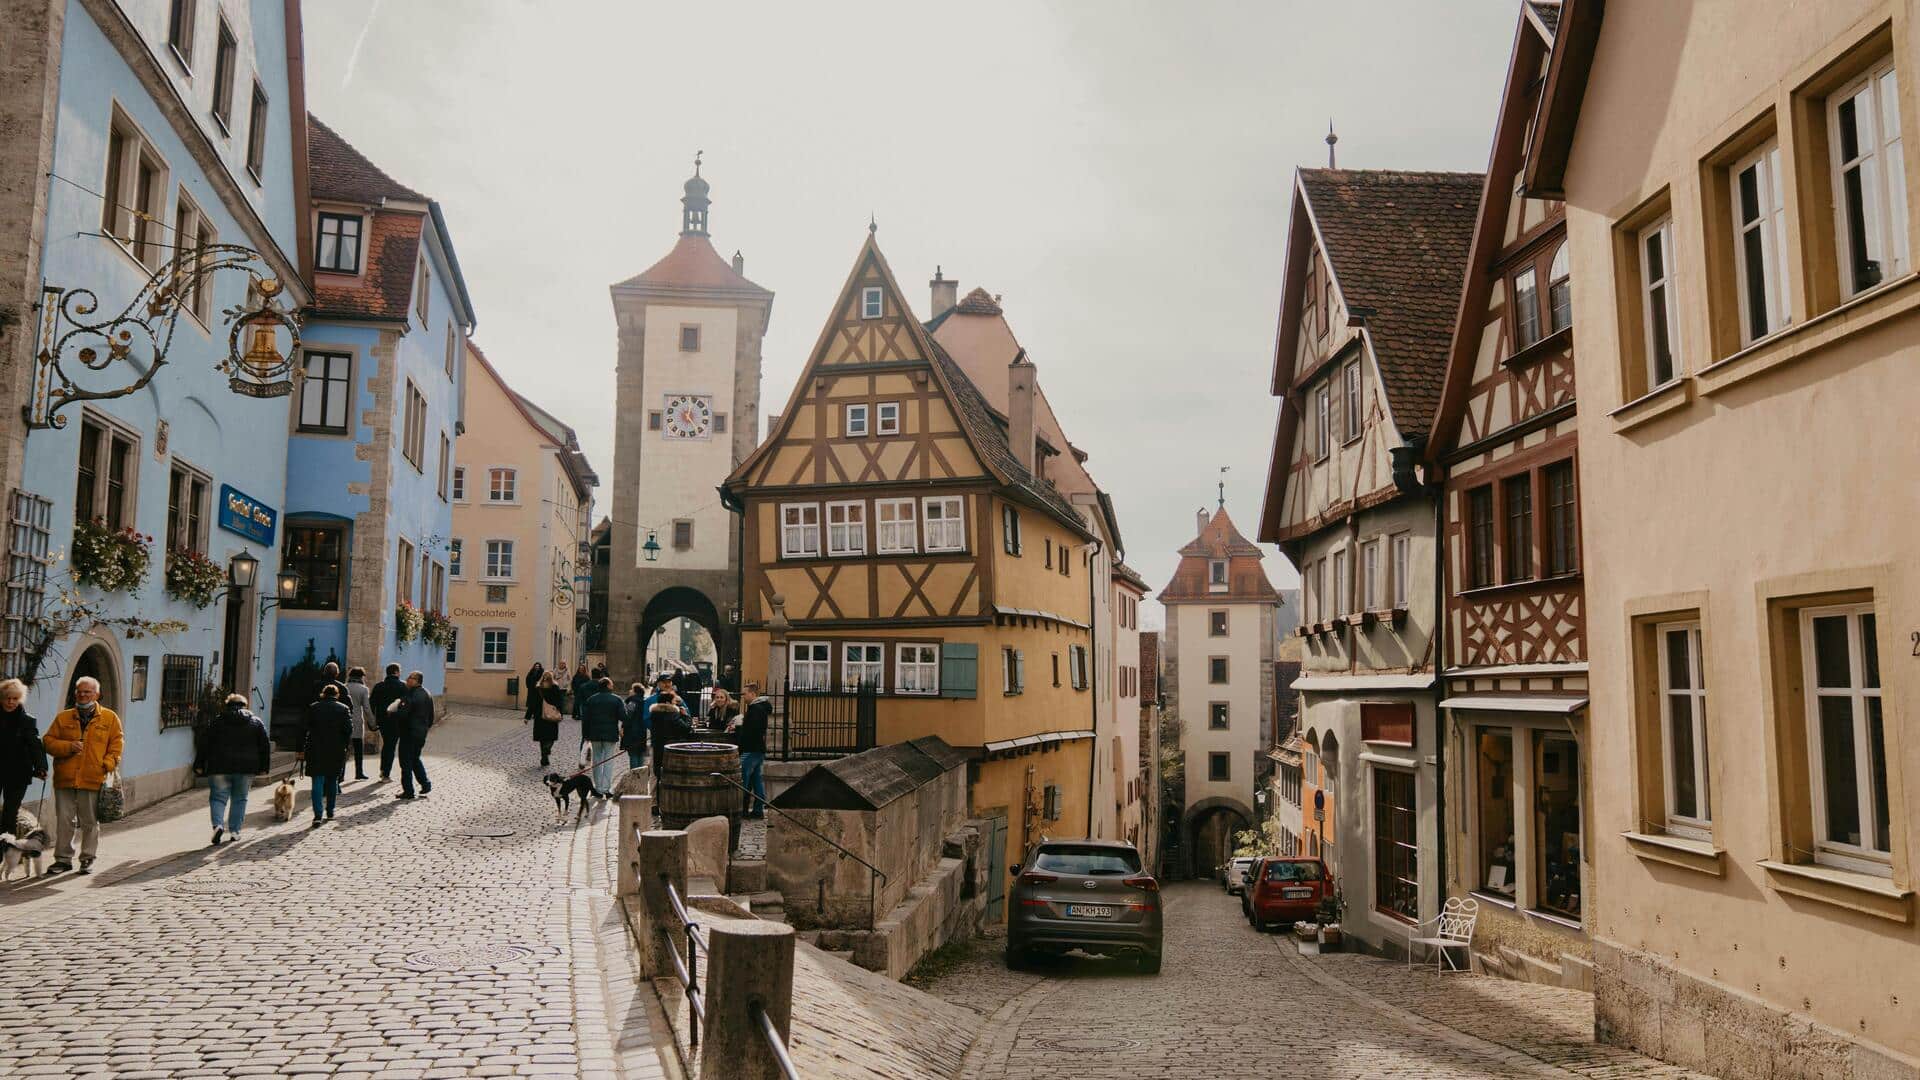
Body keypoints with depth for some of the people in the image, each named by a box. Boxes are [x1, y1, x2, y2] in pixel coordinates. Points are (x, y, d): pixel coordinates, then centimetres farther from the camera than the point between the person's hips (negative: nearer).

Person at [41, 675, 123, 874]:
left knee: (90, 822, 4)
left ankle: (88, 859, 15)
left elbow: (117, 744, 5)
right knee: (64, 821, 5)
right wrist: (68, 747, -10)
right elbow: (48, 741, 8)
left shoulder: (110, 718, 5)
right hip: (65, 779, 2)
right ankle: (63, 859, 15)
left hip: (94, 780, -2)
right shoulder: (63, 717, 10)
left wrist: (108, 764, -9)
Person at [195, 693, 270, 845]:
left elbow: (203, 744, 3)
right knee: (239, 799, 12)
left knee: (218, 798, 5)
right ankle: (235, 831, 10)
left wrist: (199, 765, 8)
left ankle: (218, 825, -18)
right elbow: (265, 746, 7)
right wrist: (262, 767, 11)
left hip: (219, 768, -1)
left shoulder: (215, 722, 6)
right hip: (246, 768, 1)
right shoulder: (256, 722, 8)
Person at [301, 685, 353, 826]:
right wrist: (345, 746, 6)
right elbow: (349, 730, -5)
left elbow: (306, 730, 1)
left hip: (316, 751, -1)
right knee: (332, 781, 15)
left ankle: (318, 814, -13)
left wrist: (302, 750, 5)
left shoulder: (313, 708, 1)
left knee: (317, 782, -1)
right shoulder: (344, 708, 1)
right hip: (337, 751, 1)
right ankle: (330, 813, 22)